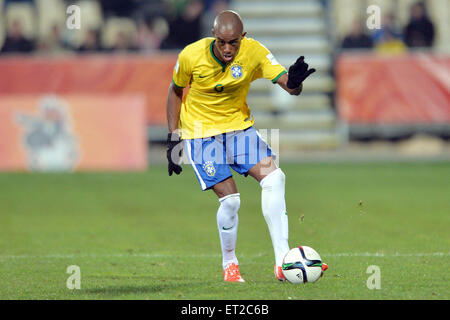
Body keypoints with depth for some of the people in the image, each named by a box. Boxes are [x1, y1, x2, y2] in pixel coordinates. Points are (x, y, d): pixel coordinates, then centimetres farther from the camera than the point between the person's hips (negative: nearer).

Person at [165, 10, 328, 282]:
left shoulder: (254, 52, -17)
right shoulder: (191, 56, -19)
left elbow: (288, 85, -24)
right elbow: (176, 91, -1)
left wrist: (294, 82, -49)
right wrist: (174, 137, -2)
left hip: (239, 126, 3)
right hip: (201, 132, -2)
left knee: (274, 177, -17)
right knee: (230, 199, -12)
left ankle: (283, 261, -16)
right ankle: (229, 264, 14)